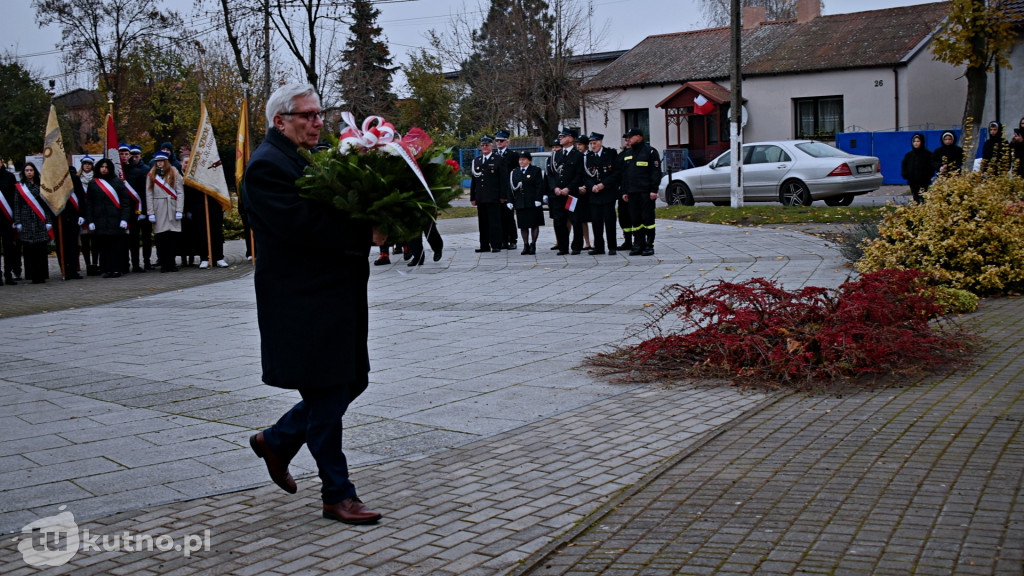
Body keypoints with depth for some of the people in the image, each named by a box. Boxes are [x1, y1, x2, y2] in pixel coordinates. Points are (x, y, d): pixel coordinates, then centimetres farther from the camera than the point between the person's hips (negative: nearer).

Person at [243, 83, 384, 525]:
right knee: (326, 395, -1)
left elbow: (333, 212, 15)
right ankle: (337, 495, 12)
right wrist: (366, 235, -21)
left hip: (337, 296, 9)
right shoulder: (266, 165, -13)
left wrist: (372, 227, -6)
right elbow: (301, 225, -24)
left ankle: (277, 440, 32)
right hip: (303, 302, -9)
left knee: (351, 382, 14)